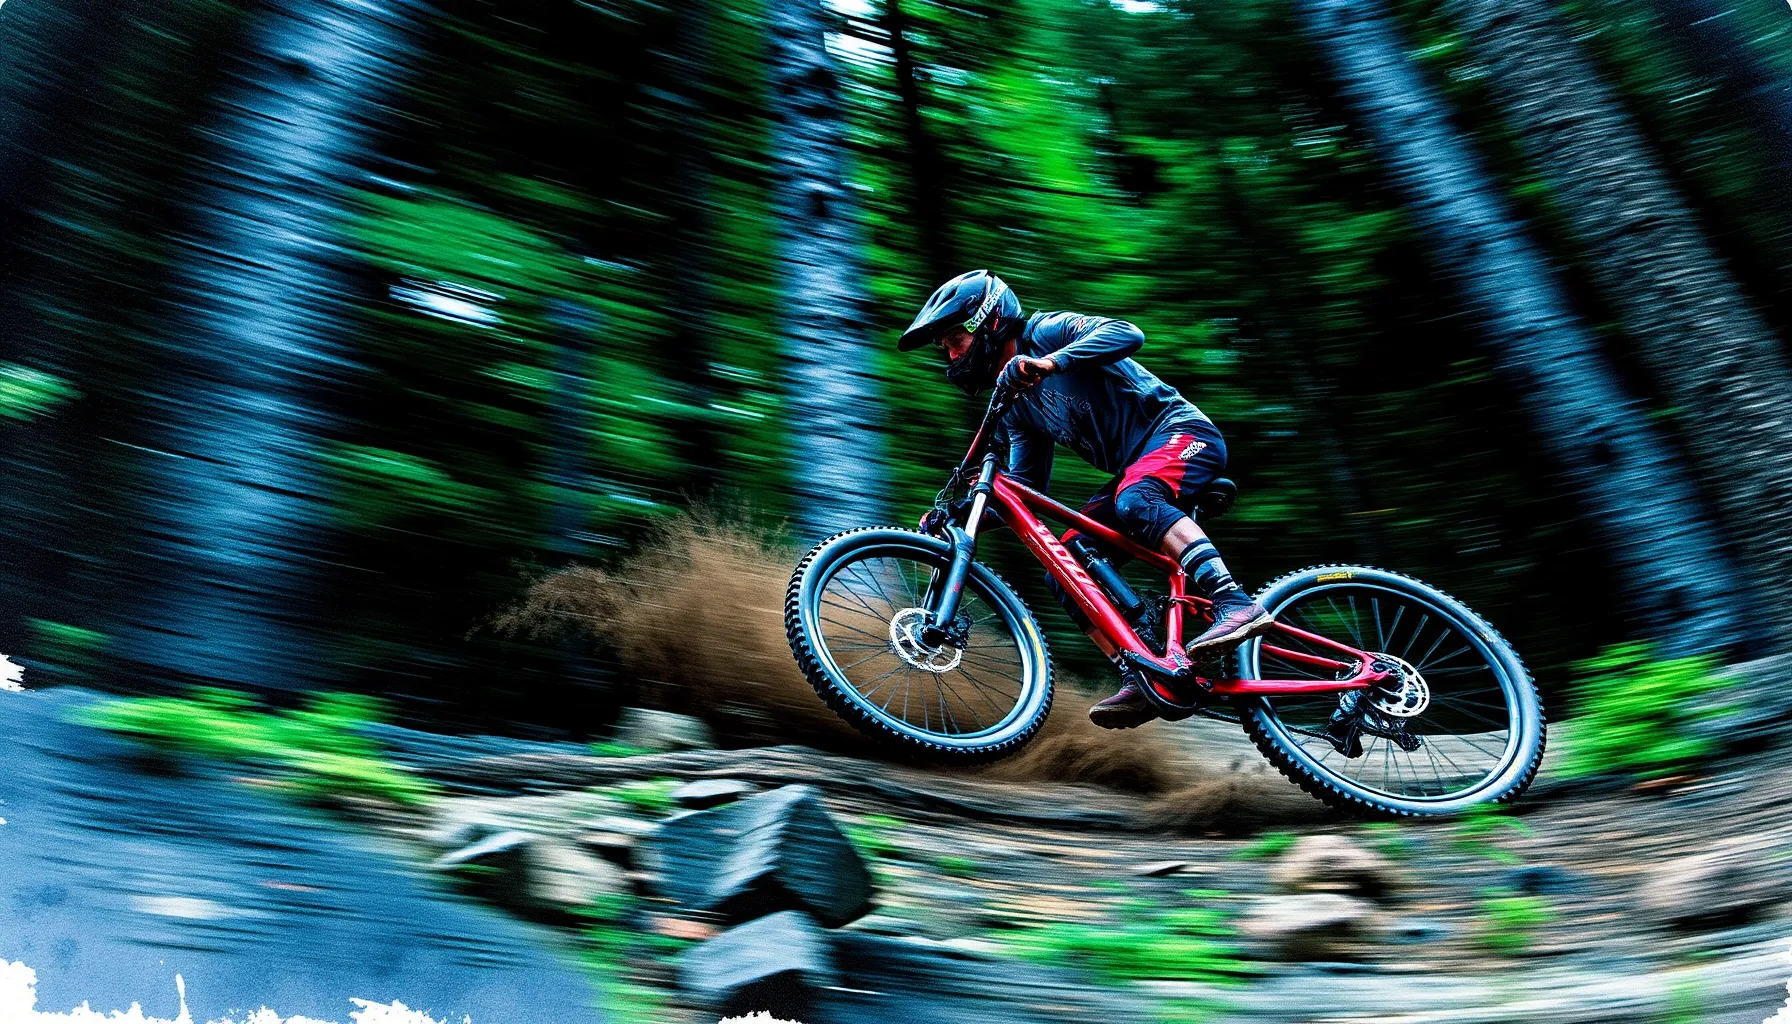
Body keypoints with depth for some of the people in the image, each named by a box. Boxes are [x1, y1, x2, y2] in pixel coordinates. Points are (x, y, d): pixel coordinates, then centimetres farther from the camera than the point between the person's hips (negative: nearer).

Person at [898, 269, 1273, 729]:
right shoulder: (1014, 406, 14)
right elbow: (1025, 491, 11)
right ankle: (1141, 680, -10)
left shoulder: (1046, 332, -7)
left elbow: (1127, 333, -25)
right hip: (1134, 470, 8)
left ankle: (1237, 605, -41)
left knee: (1135, 501, -39)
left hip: (1181, 432, -8)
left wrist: (1050, 362, -38)